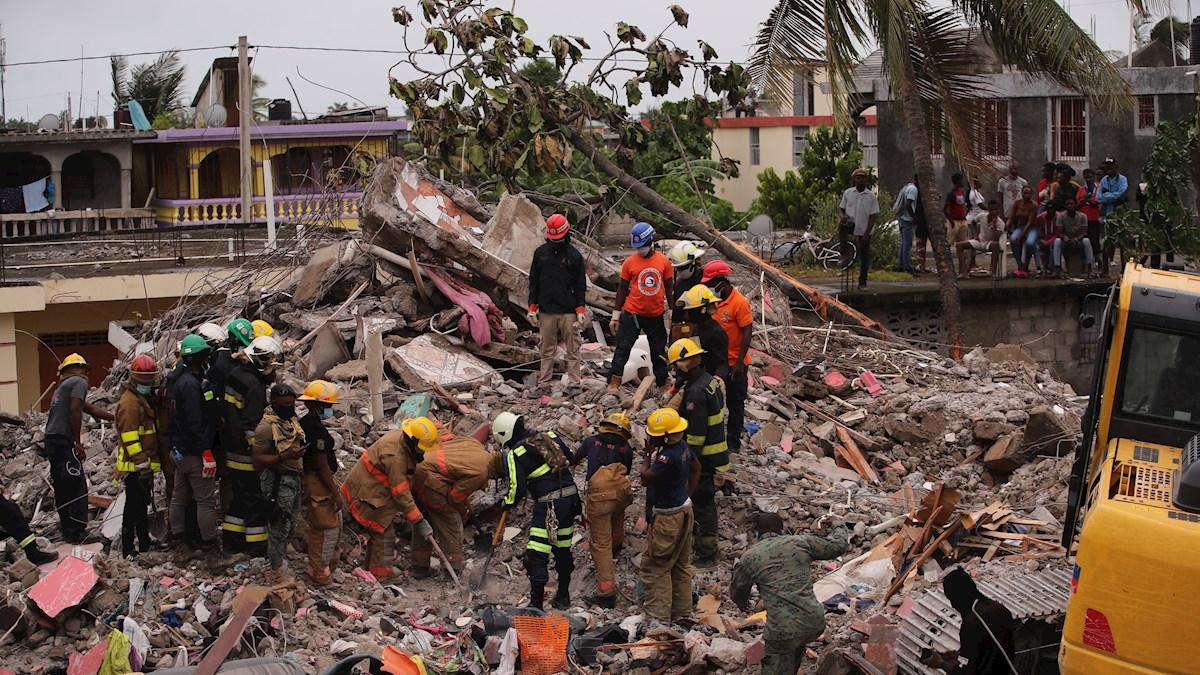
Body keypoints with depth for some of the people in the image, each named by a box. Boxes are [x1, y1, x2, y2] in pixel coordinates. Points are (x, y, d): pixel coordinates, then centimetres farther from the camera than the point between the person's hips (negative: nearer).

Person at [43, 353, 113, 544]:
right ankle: (76, 533, -9)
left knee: (63, 488, 17)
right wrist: (78, 442, -16)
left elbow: (93, 410, 27)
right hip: (64, 442, -9)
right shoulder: (79, 382, -4)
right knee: (77, 488, -8)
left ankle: (68, 528, 25)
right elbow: (75, 410, -18)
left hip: (52, 441, 10)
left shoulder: (64, 386, 23)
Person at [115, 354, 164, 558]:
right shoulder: (129, 403, -15)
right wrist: (141, 463, -23)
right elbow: (129, 437, -21)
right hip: (134, 465, -10)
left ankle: (145, 542, 27)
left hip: (144, 463, 10)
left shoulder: (147, 399, 16)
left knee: (142, 503, 17)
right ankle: (128, 549, -5)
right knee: (134, 505, -7)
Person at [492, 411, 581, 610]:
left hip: (548, 505, -8)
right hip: (571, 497, 8)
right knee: (562, 549, 20)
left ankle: (536, 604, -7)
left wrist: (507, 503, 8)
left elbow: (518, 489, -11)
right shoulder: (550, 436, 10)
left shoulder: (515, 454, -8)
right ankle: (563, 596, 31)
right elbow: (570, 458, 20)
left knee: (537, 556, -5)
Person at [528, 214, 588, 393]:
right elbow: (533, 282, 12)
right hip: (546, 311, 2)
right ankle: (543, 383, 10)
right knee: (547, 350, 6)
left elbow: (580, 286, 4)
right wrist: (532, 307, 7)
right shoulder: (540, 253, 7)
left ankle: (574, 383, 5)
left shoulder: (575, 256, 1)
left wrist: (581, 310, -3)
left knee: (572, 350, 0)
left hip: (568, 311, -2)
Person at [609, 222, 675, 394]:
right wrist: (616, 315, 3)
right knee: (622, 348, -5)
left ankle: (663, 383, 25)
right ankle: (614, 383, -3)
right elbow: (622, 289, 3)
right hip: (632, 313, -2)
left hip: (656, 315, 2)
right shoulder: (630, 262, -4)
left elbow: (669, 288, 8)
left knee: (659, 351, 12)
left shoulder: (664, 262, -1)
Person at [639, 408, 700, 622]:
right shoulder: (682, 447, 1)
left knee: (655, 566, 0)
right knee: (680, 564, 18)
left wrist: (648, 452, -11)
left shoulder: (668, 456, -29)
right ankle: (682, 611, 27)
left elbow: (646, 478, -23)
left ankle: (658, 616, 2)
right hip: (684, 510, 10)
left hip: (668, 517, -10)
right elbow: (696, 469, 17)